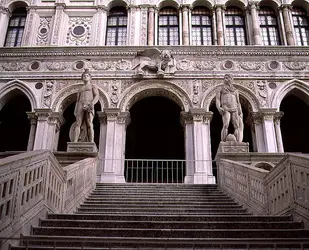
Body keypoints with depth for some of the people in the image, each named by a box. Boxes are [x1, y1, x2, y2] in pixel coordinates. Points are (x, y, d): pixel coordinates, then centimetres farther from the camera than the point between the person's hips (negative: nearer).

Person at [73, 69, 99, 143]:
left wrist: (92, 103, -17)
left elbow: (97, 97, 5)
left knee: (89, 125, -20)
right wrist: (75, 111, 6)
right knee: (78, 124, -15)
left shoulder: (93, 86, 21)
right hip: (81, 106, 4)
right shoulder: (80, 89, 33)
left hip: (89, 106, -4)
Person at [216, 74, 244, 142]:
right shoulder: (221, 89, 19)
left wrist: (240, 113, 8)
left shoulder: (235, 90, 26)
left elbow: (238, 103, 21)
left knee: (237, 126, -13)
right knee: (226, 126, -21)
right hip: (226, 109, -3)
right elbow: (217, 99, 7)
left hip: (235, 109, 3)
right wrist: (219, 108, -13)